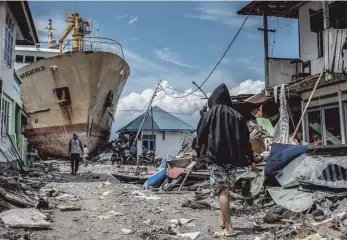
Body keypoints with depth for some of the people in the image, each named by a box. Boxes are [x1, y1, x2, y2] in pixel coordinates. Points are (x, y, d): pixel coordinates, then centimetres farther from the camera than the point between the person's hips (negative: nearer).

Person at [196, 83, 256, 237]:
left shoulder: (209, 115, -1)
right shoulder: (236, 115, 8)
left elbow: (200, 136, 3)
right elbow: (245, 139, 8)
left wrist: (199, 154, 17)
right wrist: (251, 159, 12)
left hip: (215, 157, -4)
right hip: (232, 158, 5)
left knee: (221, 191, -7)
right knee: (225, 190, 17)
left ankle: (228, 228, -11)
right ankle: (225, 221, 27)